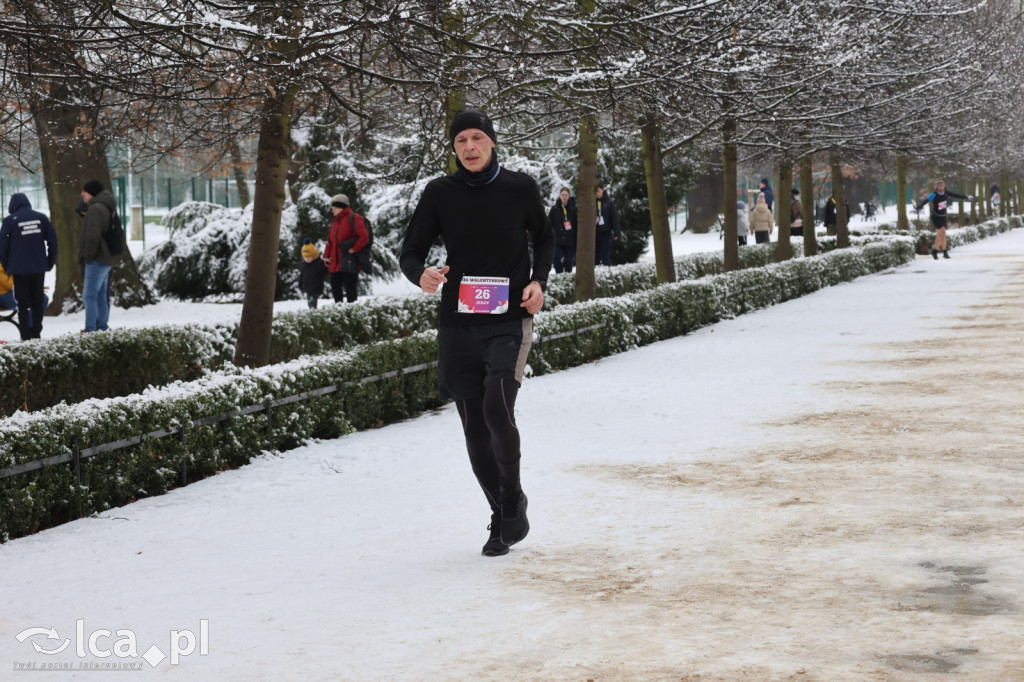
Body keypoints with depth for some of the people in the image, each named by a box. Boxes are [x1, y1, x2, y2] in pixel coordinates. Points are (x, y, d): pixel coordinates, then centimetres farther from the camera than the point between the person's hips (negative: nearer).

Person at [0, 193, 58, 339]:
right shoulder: (41, 218, 4)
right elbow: (52, 240, 4)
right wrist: (50, 263, 11)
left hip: (20, 269, -3)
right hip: (39, 267, 3)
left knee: (23, 303, 3)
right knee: (38, 302, 11)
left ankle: (25, 336, 0)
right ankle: (36, 333, 9)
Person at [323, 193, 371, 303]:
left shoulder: (354, 219, -7)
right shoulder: (335, 221, 19)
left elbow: (364, 237, -14)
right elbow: (330, 240, 21)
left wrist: (354, 249, -19)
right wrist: (326, 256, 12)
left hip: (349, 261, -8)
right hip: (336, 262, 8)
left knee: (350, 286, -5)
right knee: (335, 286, 10)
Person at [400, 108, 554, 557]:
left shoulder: (520, 188, 1)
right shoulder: (440, 193, 2)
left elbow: (544, 238, 17)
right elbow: (410, 252, 5)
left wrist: (538, 281, -1)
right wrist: (421, 275, -19)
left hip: (510, 322, -2)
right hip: (458, 326, 2)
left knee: (497, 408, -22)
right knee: (475, 429, 4)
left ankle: (513, 498, 2)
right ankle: (503, 519, 21)